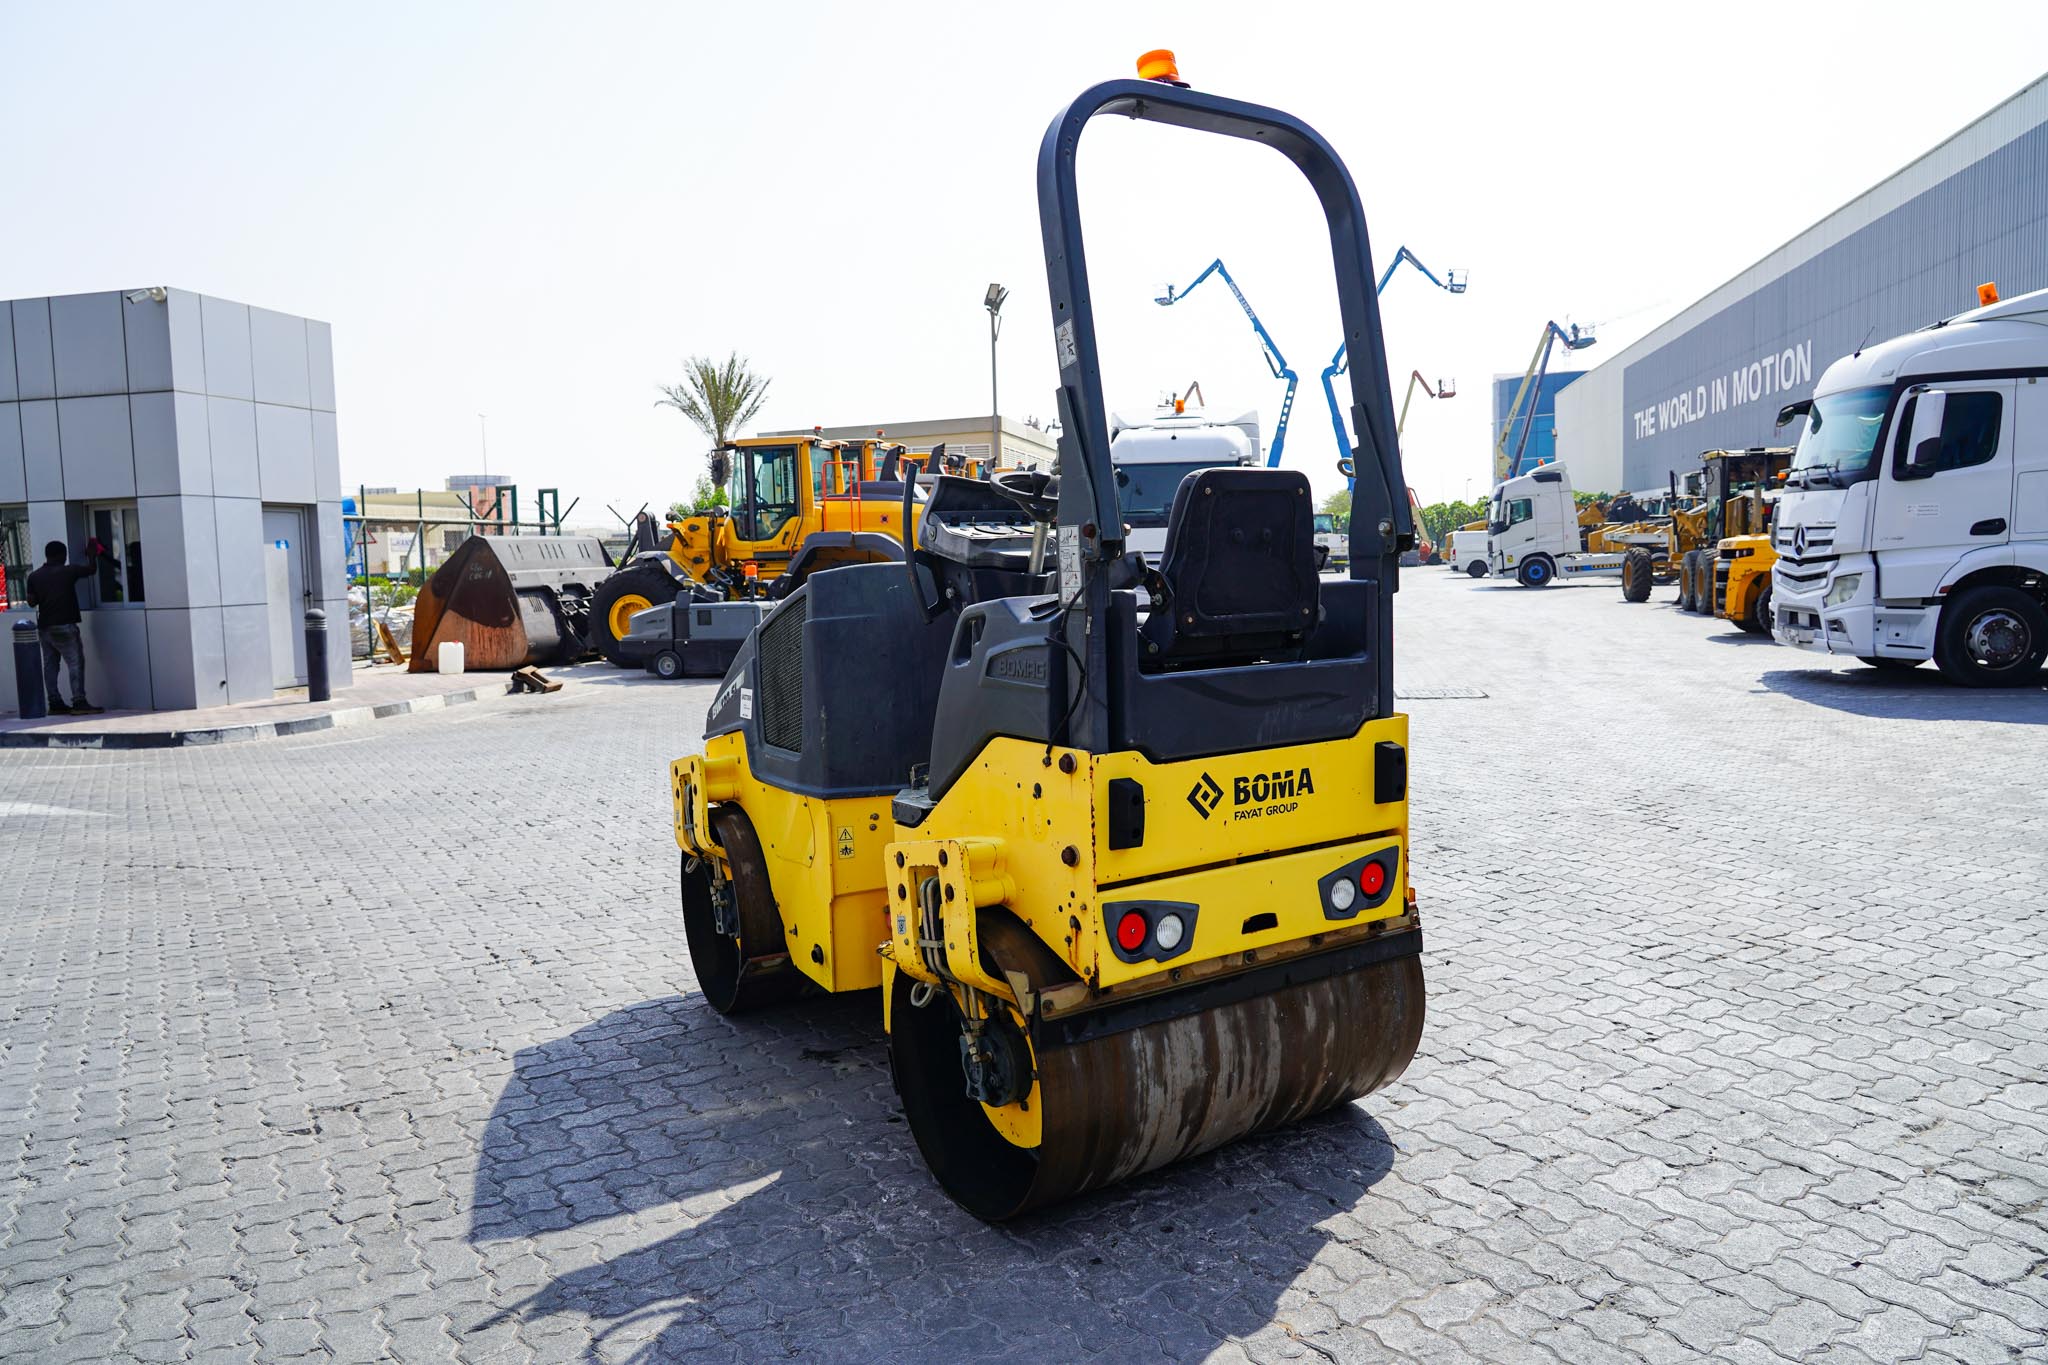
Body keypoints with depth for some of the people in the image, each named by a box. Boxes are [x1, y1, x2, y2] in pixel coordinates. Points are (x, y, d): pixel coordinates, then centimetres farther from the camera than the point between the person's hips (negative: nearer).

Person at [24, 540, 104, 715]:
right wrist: (91, 556, 28)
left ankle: (55, 703, 9)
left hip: (44, 627, 6)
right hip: (64, 626, -6)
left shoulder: (34, 577, 6)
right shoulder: (68, 571, -6)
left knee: (50, 665, 9)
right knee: (76, 663, -5)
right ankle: (79, 702, -12)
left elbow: (31, 602, 5)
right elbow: (91, 570, 10)